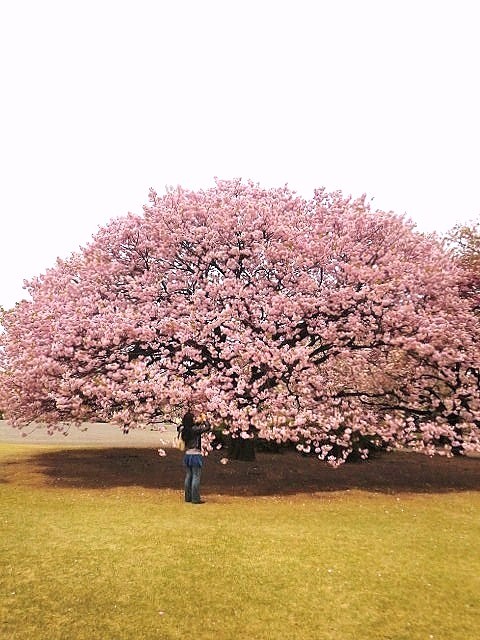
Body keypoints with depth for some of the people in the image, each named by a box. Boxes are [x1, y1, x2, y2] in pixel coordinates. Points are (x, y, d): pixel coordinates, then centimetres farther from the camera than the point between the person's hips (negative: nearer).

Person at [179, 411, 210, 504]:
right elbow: (207, 427, -14)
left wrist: (185, 421, 16)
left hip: (187, 455, 7)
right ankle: (195, 499, 2)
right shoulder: (195, 429, -17)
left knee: (188, 476, 14)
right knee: (196, 477, -1)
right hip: (196, 455, -7)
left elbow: (180, 426, 25)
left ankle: (188, 497, 21)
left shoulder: (183, 429, 2)